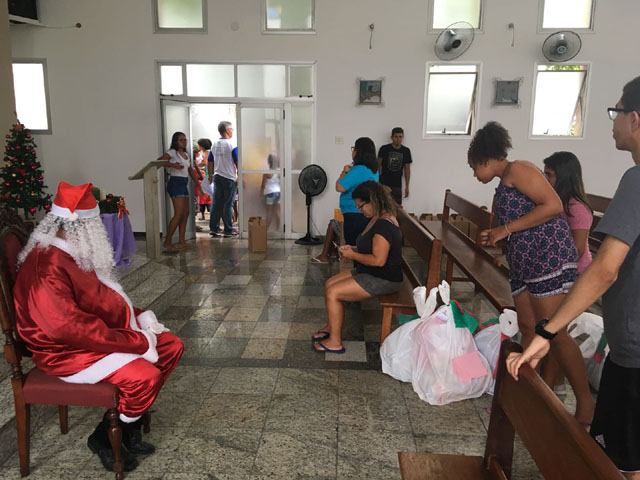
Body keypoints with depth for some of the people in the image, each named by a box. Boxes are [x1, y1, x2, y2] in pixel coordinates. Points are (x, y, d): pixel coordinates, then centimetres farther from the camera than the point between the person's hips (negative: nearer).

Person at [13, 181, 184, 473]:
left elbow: (103, 299, 16)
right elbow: (72, 328, -32)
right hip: (68, 350, -10)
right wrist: (136, 340, -28)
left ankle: (128, 420, 10)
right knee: (144, 376, -26)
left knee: (171, 346, 2)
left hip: (101, 334, 10)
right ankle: (105, 436, 3)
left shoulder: (72, 254, 7)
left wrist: (139, 317, 1)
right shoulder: (46, 270, -26)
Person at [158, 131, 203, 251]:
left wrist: (198, 185, 19)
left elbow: (191, 171, 22)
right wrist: (172, 165, -25)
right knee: (179, 214, -13)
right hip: (175, 183, -9)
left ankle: (181, 242, 12)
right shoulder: (172, 152, -5)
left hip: (184, 185, 9)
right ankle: (167, 242, -7)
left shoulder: (185, 155, 18)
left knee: (186, 213, 7)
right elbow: (158, 161, -16)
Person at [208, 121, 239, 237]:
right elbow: (237, 162, -12)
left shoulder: (214, 145, 9)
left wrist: (211, 175, 24)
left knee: (216, 203, 8)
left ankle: (213, 228, 11)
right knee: (228, 205, -1)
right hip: (229, 178, -6)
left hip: (217, 177, 6)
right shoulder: (231, 145, -10)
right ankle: (228, 230, 2)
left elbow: (209, 162, 14)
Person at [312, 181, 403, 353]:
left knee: (332, 293, -14)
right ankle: (331, 327, 22)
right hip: (369, 273, 11)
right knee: (329, 284, 9)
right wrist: (353, 248, 5)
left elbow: (378, 260, -29)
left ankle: (335, 342, -2)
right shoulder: (377, 219, 10)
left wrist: (353, 255, -16)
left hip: (383, 280, -11)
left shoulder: (384, 224, -24)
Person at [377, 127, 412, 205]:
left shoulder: (406, 151, 4)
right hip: (383, 183, -2)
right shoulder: (384, 149, -4)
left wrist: (407, 186, 8)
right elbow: (378, 165, 0)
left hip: (397, 185, 3)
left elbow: (407, 169, 9)